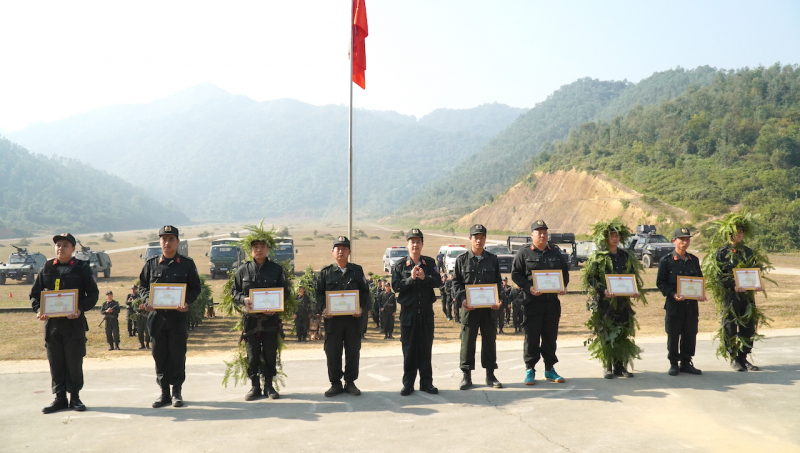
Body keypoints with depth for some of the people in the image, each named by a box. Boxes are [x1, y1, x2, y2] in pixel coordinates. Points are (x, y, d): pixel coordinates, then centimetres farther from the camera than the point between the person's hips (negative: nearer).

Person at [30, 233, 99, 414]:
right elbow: (34, 293, 12)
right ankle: (59, 397, 17)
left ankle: (74, 396, 15)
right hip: (51, 322, 3)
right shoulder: (47, 268, 9)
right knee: (55, 362, 7)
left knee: (74, 361, 3)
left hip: (74, 322, -3)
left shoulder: (82, 268, 0)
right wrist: (38, 310, -7)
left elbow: (93, 294, -1)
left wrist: (80, 309, -17)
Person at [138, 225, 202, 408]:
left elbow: (195, 288, 4)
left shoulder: (187, 264, 3)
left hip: (179, 316, -2)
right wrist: (147, 300, -8)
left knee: (178, 355, 2)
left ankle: (176, 391, 14)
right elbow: (142, 285, 11)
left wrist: (187, 302, -14)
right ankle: (164, 392, 17)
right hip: (156, 316, 2)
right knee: (159, 355, 7)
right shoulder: (151, 263, 7)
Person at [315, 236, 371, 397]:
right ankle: (335, 384, 14)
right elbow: (318, 293, 5)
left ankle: (350, 382, 17)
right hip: (332, 318, 0)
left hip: (353, 317, 1)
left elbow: (365, 292, 7)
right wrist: (323, 309, -12)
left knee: (353, 351, 6)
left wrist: (362, 308, -9)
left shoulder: (357, 270, 9)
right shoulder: (325, 272, 7)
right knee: (333, 352, 3)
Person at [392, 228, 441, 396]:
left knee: (426, 347, 7)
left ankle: (426, 382, 15)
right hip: (408, 312, -1)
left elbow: (438, 282, -3)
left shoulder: (430, 263, 6)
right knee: (409, 349, 3)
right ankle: (408, 383, 10)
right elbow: (395, 286, -7)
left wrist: (425, 277, -21)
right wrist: (411, 278, -20)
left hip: (426, 311, 1)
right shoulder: (399, 266, 2)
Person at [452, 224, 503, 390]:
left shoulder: (492, 259, 8)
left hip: (489, 307, 2)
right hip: (469, 307, -2)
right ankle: (467, 376, 11)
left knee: (489, 340, 7)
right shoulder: (462, 259, 2)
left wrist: (497, 300, -5)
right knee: (467, 341, 2)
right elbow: (456, 282, 2)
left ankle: (490, 375, 17)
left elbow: (498, 282, 10)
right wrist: (463, 299, -13)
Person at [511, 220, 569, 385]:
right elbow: (515, 274, -3)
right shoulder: (523, 253, 1)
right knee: (531, 337, 0)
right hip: (532, 302, -4)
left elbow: (565, 272, 19)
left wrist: (564, 286, 0)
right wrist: (529, 287, -17)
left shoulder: (556, 253, 14)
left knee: (550, 337, 10)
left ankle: (549, 369, 20)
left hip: (552, 302, 4)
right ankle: (530, 370, 8)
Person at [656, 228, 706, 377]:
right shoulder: (666, 261, -3)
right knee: (673, 335, 2)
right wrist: (673, 294, -18)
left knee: (690, 334, 7)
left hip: (692, 303, 4)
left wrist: (701, 294, -2)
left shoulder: (694, 260, 11)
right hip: (674, 304, -4)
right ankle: (673, 364, 13)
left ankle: (686, 363, 20)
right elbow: (660, 282, -4)